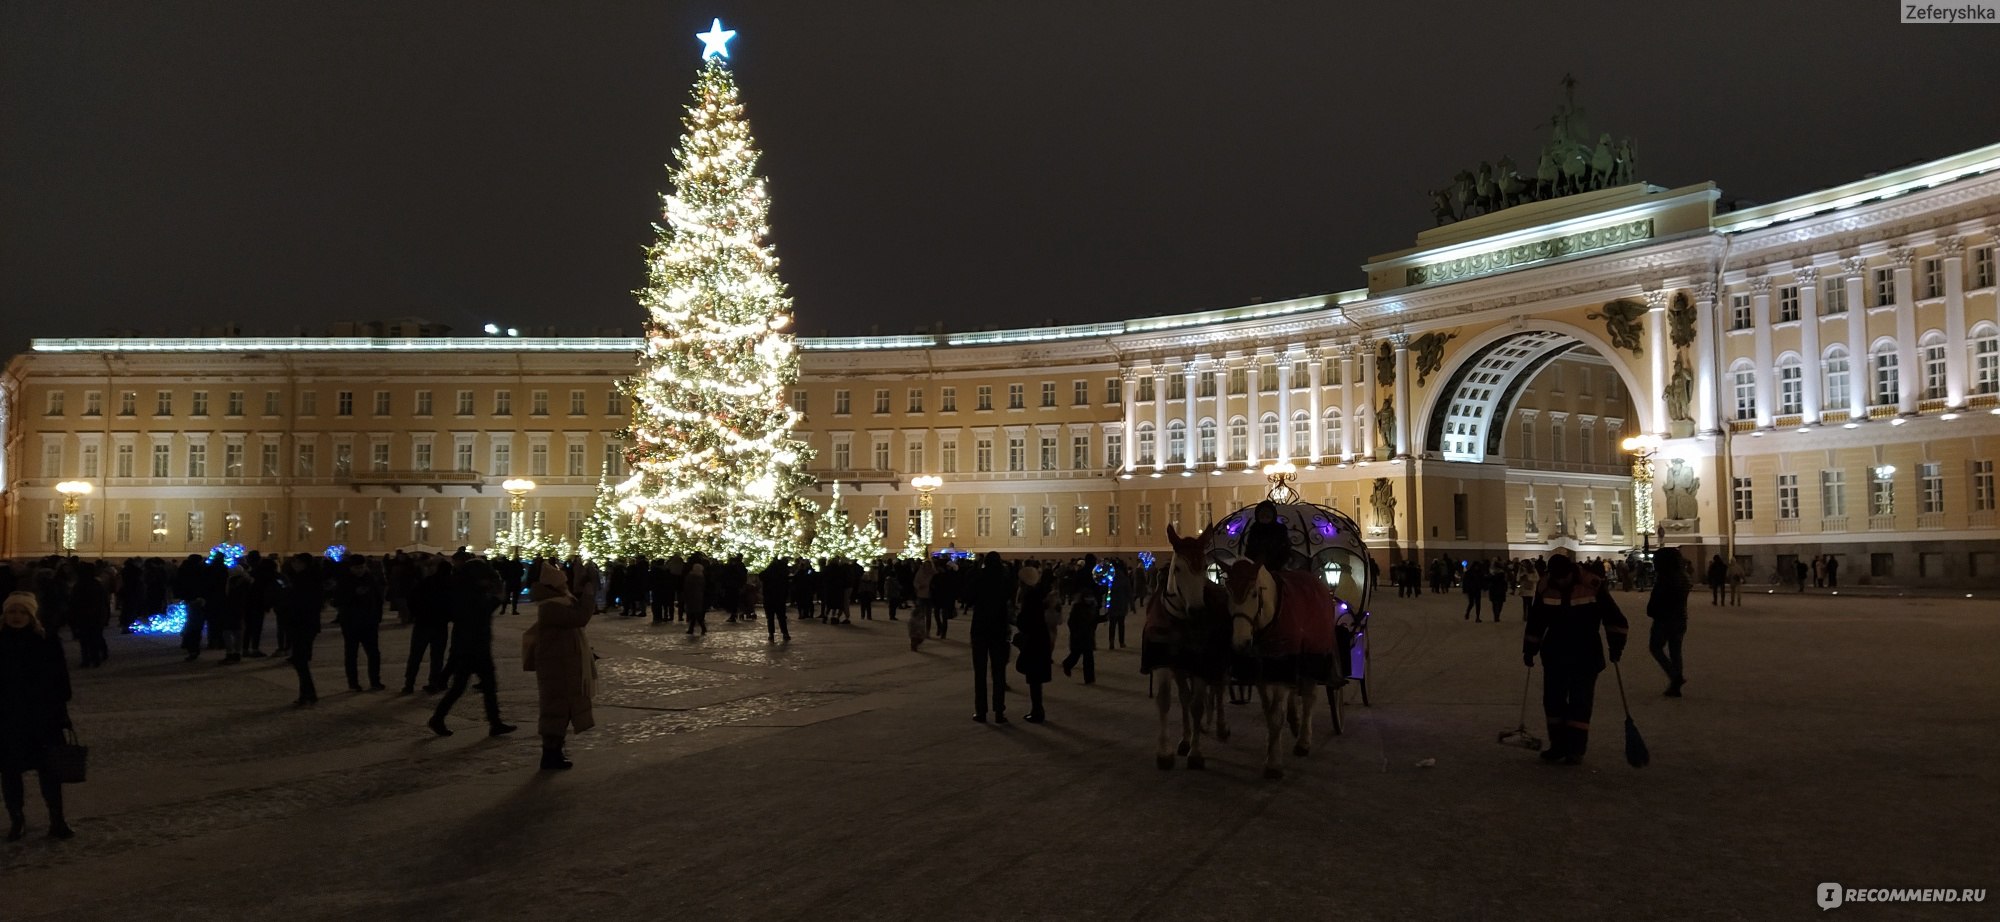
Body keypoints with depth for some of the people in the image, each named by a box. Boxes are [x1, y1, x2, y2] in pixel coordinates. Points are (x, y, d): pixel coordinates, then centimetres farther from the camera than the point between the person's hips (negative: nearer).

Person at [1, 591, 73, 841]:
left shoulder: (47, 640, -4)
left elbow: (60, 680, -1)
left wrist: (61, 713, -3)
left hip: (43, 717, -1)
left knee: (48, 769, 4)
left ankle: (57, 820, 12)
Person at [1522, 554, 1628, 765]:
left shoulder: (1593, 586, -14)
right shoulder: (1545, 588, -3)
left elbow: (1613, 616, -7)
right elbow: (1535, 621, 9)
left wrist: (1616, 644, -13)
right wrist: (1529, 650, 12)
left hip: (1586, 655, -4)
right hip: (1555, 654, 4)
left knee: (1580, 702, -2)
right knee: (1552, 699, 7)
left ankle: (1576, 748, 5)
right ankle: (1558, 744, 20)